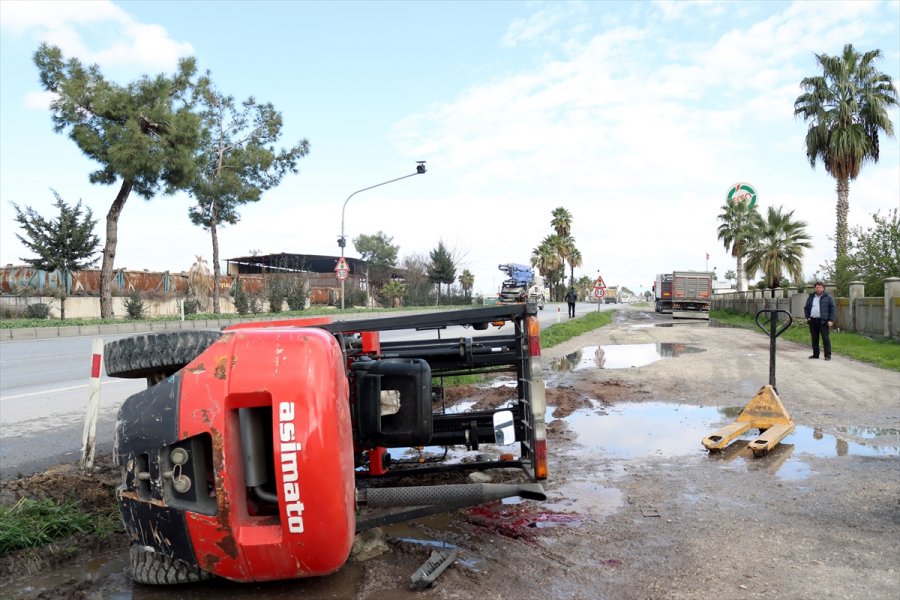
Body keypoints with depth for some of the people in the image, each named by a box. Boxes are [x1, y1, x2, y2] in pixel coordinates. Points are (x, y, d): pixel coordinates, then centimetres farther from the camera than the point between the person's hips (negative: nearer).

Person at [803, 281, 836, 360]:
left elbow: (833, 309, -1)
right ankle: (815, 354, 15)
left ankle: (828, 355, -2)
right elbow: (806, 308, 20)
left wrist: (831, 320, -9)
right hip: (812, 321, 4)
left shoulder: (828, 298, 3)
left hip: (823, 321, -4)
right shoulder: (811, 297, 15)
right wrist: (807, 317, 6)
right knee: (814, 339, 8)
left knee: (826, 338, -5)